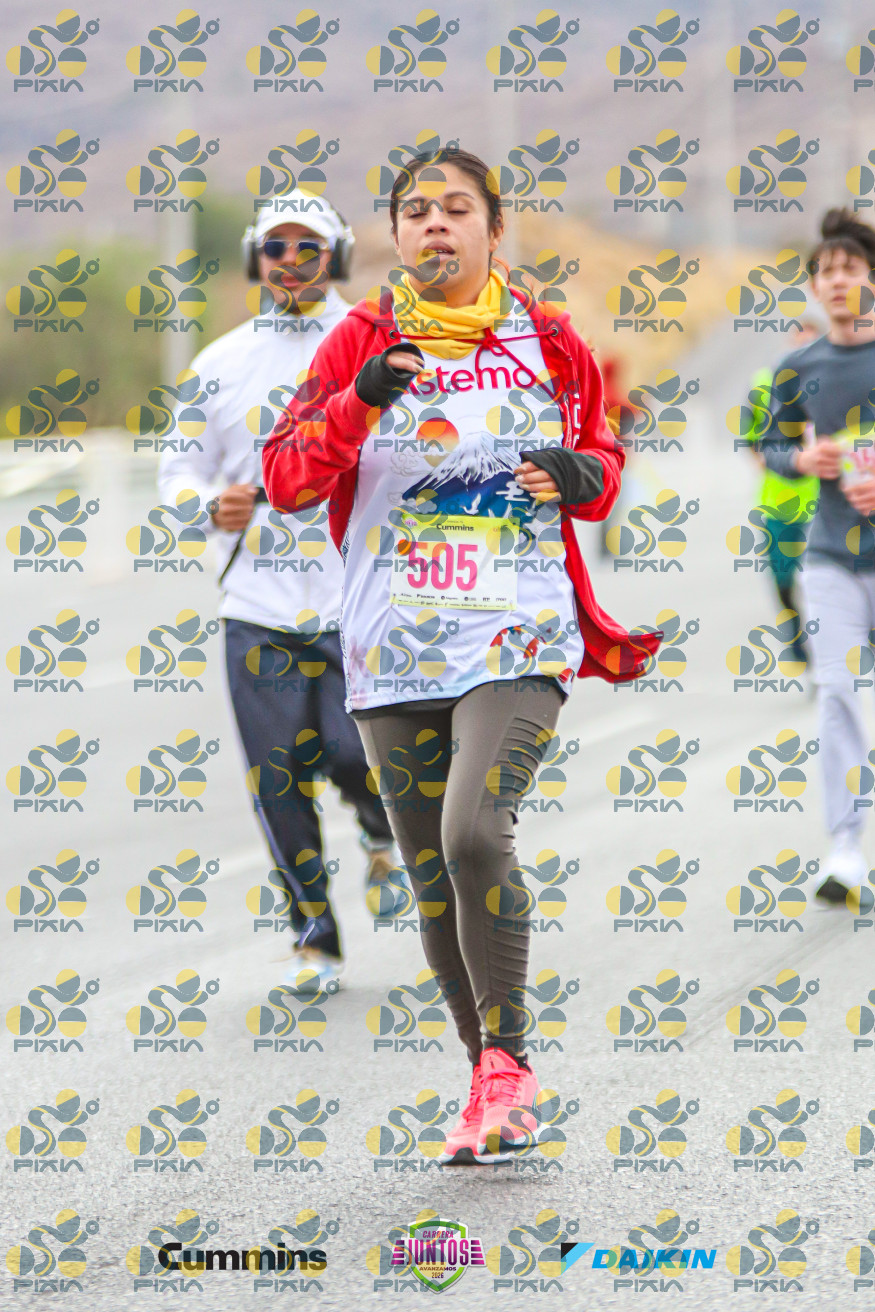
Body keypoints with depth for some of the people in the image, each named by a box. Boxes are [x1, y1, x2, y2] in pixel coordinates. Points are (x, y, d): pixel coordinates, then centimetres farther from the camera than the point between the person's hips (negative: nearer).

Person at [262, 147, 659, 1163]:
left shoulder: (546, 344, 6)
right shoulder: (361, 342, 4)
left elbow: (601, 455, 19)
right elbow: (286, 480, -4)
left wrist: (584, 476, -5)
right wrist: (356, 404, -21)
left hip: (520, 639, -2)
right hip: (395, 652, 2)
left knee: (473, 831, -23)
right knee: (434, 880, 4)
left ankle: (507, 1058, -10)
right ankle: (494, 1090, 16)